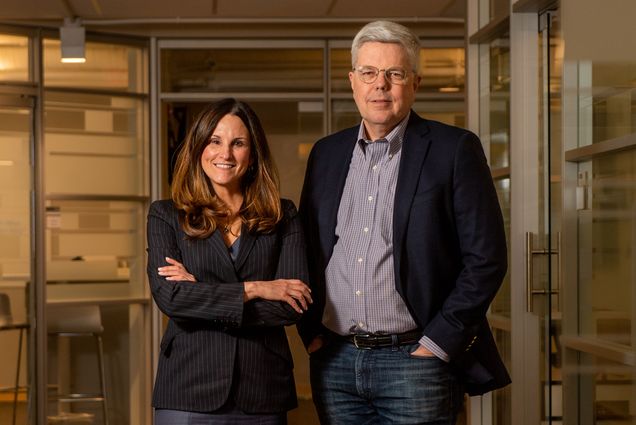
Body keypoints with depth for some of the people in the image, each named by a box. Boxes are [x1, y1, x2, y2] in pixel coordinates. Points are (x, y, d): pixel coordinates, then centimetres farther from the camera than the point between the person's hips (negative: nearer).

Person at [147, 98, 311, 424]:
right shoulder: (166, 215, 5)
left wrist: (201, 293, -9)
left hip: (262, 394, 1)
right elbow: (168, 296, -9)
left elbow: (294, 305, -6)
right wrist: (252, 290, -10)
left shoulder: (282, 216, 6)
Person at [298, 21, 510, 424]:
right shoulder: (327, 153, 11)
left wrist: (437, 343, -10)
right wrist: (311, 331, 5)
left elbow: (486, 258, -7)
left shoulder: (455, 149, -4)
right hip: (334, 361, 4)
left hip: (413, 360, -4)